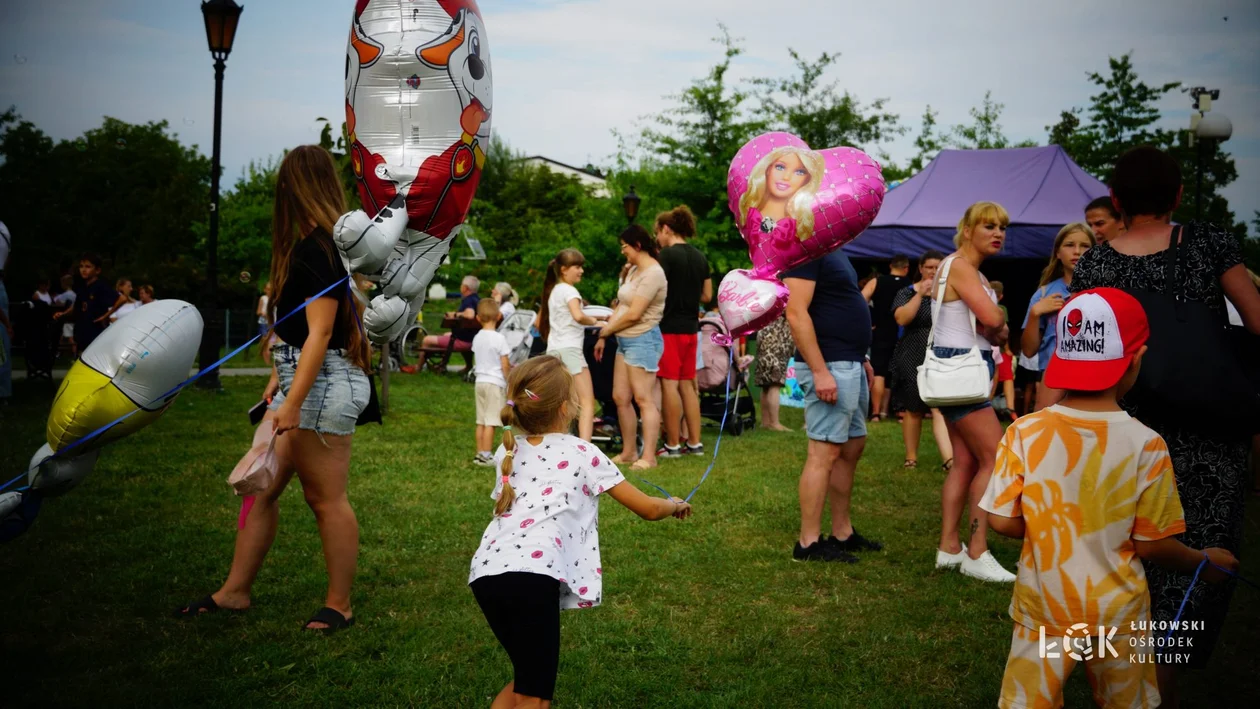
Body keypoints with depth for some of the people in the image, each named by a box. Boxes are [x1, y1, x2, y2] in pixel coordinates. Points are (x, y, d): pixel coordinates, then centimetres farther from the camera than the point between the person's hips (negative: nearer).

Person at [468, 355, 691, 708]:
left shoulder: (507, 452, 24)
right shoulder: (582, 454, 10)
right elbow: (649, 510, 16)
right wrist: (675, 505, 38)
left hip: (485, 572, 6)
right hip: (531, 575, -6)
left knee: (527, 679, 23)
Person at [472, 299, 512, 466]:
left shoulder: (477, 338, 7)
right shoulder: (499, 338, -13)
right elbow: (505, 365, -12)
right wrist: (509, 382, -1)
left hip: (480, 381, 7)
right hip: (495, 382, -7)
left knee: (481, 421, 12)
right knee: (491, 422, -4)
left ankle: (480, 454, 17)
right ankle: (486, 456, -4)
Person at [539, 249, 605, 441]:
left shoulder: (552, 290, 20)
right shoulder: (569, 290, -7)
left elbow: (539, 322, 29)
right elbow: (578, 316, -26)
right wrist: (594, 321, -9)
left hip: (553, 350, 9)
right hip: (570, 348, -9)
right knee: (587, 403, -12)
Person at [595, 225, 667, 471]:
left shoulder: (652, 273, -14)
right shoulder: (633, 271, 17)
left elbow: (633, 314, -18)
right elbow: (621, 306, 18)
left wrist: (606, 330, -6)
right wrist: (604, 337, 13)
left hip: (643, 340, -10)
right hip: (625, 340, 10)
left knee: (643, 398, -9)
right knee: (621, 398, 9)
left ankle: (648, 457, -7)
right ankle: (628, 452, 17)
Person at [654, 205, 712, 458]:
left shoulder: (667, 255, -11)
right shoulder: (700, 257, 10)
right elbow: (707, 296, 14)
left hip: (669, 328, -7)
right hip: (690, 328, 7)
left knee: (669, 384, -3)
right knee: (687, 384, 13)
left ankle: (672, 445, 1)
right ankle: (695, 443, 15)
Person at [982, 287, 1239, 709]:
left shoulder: (1024, 433, -13)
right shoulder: (1145, 444, -15)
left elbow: (1001, 521, -8)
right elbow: (1151, 545, -9)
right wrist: (1204, 562, 11)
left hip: (1043, 607, 1)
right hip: (1116, 612, 0)